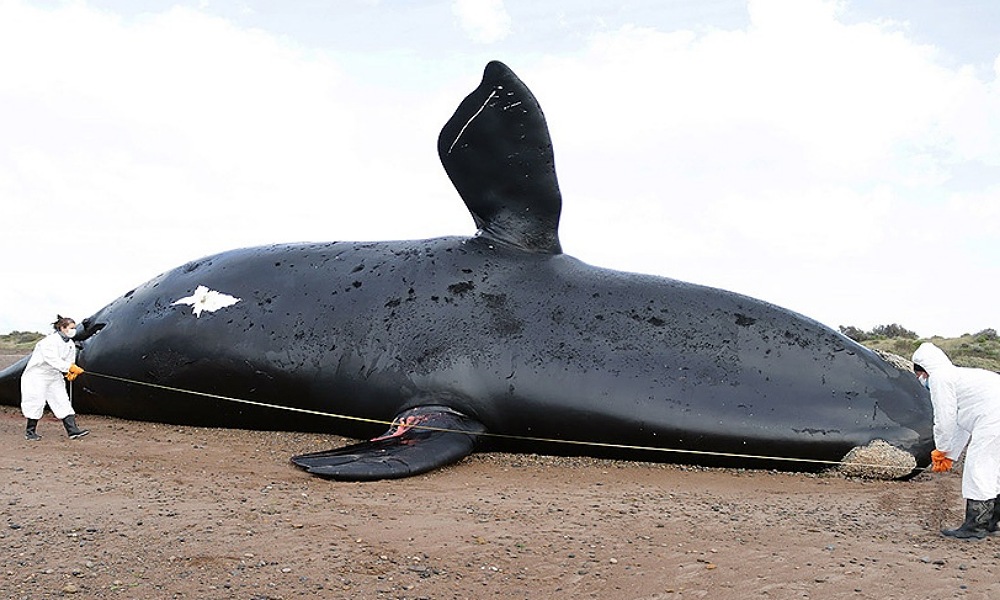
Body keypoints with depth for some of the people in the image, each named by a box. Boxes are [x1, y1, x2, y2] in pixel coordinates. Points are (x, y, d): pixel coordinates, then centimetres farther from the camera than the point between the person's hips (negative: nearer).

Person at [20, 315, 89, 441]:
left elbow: (70, 362, 5)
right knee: (37, 402, -7)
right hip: (38, 375, -7)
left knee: (63, 401, -1)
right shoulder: (50, 341, -21)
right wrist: (70, 368, -36)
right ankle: (30, 432, 10)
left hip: (54, 376, 7)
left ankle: (73, 430, -5)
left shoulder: (71, 344, 3)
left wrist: (72, 372, -16)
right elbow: (53, 360, -30)